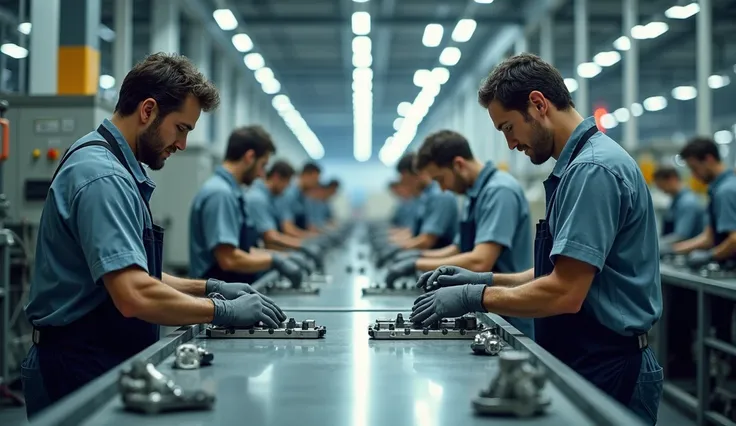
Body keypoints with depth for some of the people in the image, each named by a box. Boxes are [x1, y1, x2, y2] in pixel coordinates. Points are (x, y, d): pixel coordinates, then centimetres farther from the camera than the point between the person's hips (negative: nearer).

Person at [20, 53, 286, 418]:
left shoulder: (112, 167, 13)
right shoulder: (103, 177, -20)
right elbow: (135, 296, -29)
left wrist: (211, 288, 10)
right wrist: (224, 311, -18)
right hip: (81, 374, -10)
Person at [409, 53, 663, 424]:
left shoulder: (593, 170, -19)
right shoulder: (579, 163, 13)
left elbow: (565, 293, -24)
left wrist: (474, 297, -15)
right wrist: (487, 280, 9)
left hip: (607, 375, -9)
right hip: (590, 367, 9)